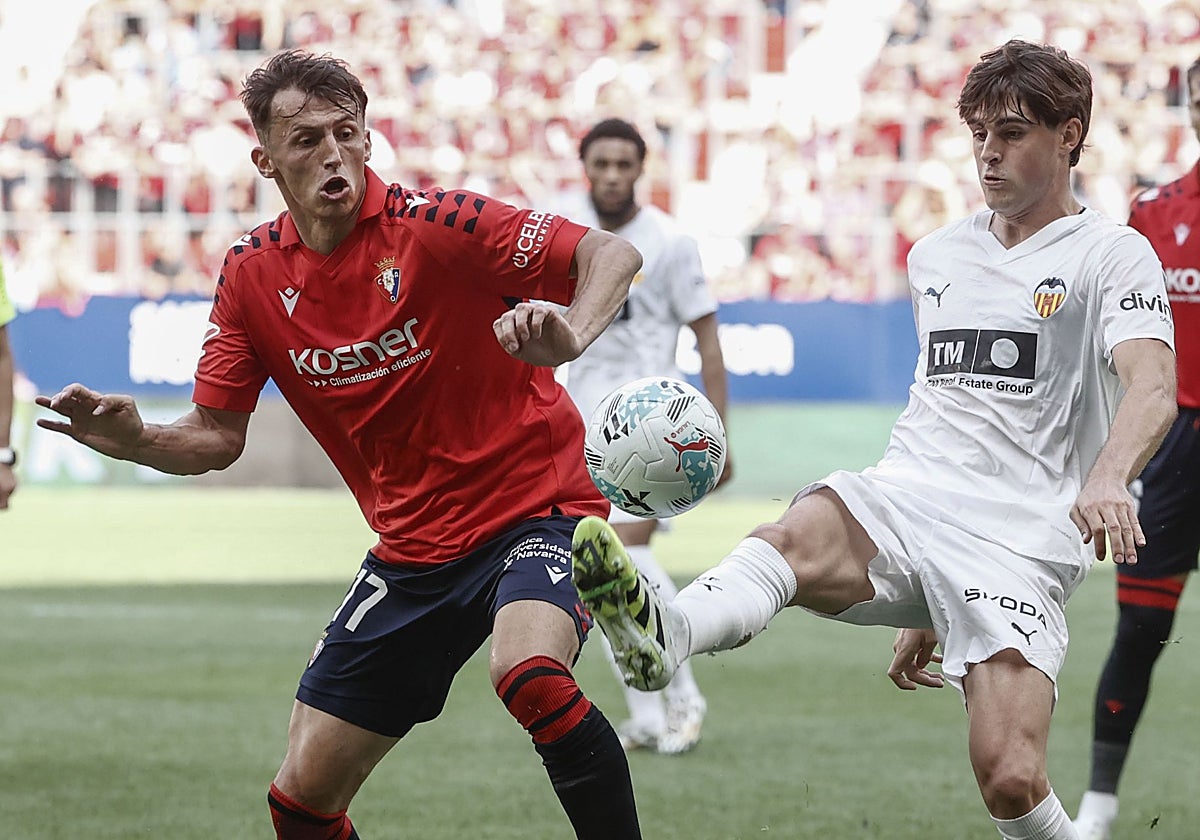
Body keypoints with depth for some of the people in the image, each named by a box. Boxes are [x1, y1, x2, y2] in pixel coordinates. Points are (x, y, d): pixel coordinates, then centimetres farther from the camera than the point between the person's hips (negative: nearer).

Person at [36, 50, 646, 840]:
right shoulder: (254, 274, 0)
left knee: (529, 675, -38)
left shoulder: (428, 226, -16)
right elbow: (216, 436, 5)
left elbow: (612, 254, -21)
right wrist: (135, 439, -16)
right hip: (413, 546, 5)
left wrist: (568, 337, -41)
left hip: (536, 505, -5)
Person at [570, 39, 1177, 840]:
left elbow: (1153, 386, -14)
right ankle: (665, 635, -63)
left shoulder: (1113, 254, 4)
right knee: (791, 540, -32)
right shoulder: (935, 255, 24)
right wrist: (918, 609, 33)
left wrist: (1108, 477, -38)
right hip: (901, 501, 4)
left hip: (1019, 539, -4)